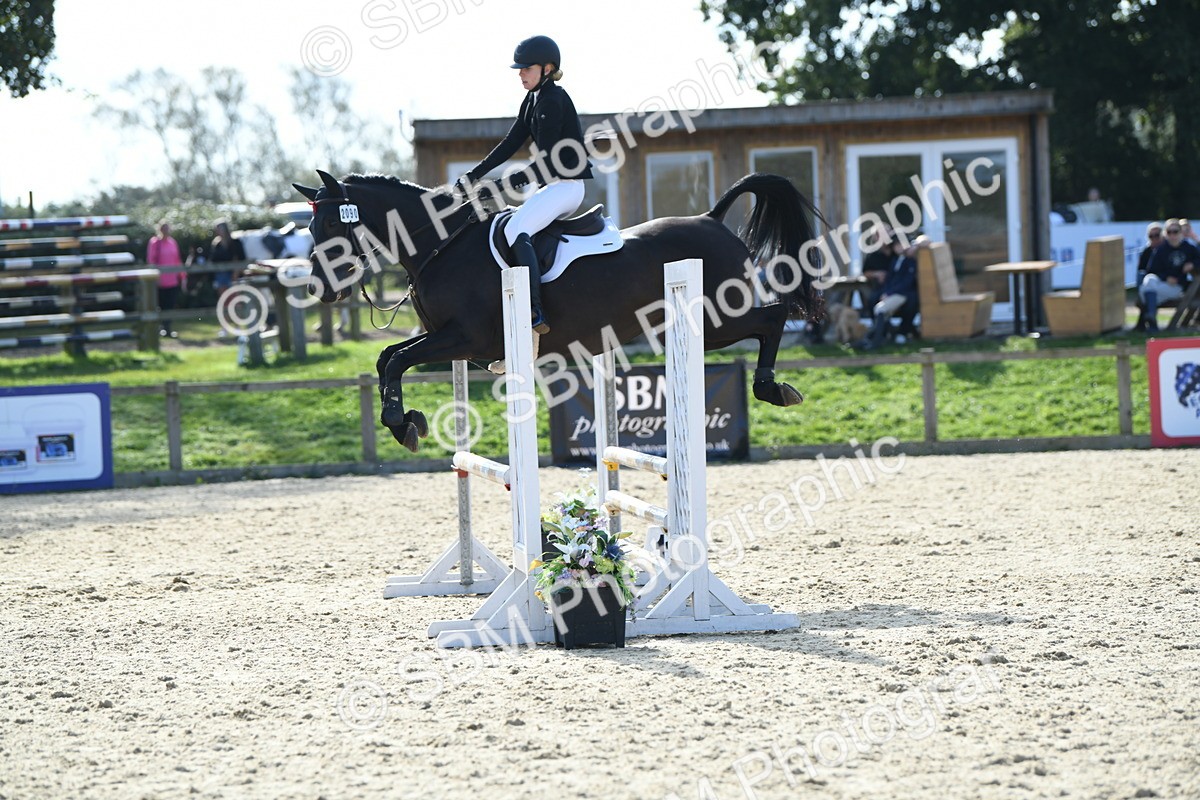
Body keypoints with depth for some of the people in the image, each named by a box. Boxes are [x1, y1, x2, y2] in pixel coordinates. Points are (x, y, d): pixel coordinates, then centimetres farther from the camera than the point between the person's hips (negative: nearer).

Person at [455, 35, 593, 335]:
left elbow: (547, 161, -20)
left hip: (566, 184, -11)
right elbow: (510, 144, 15)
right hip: (552, 185, 11)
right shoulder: (533, 100, 14)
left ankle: (535, 313, -34)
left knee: (516, 230, -27)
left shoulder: (553, 101, -16)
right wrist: (474, 175, 8)